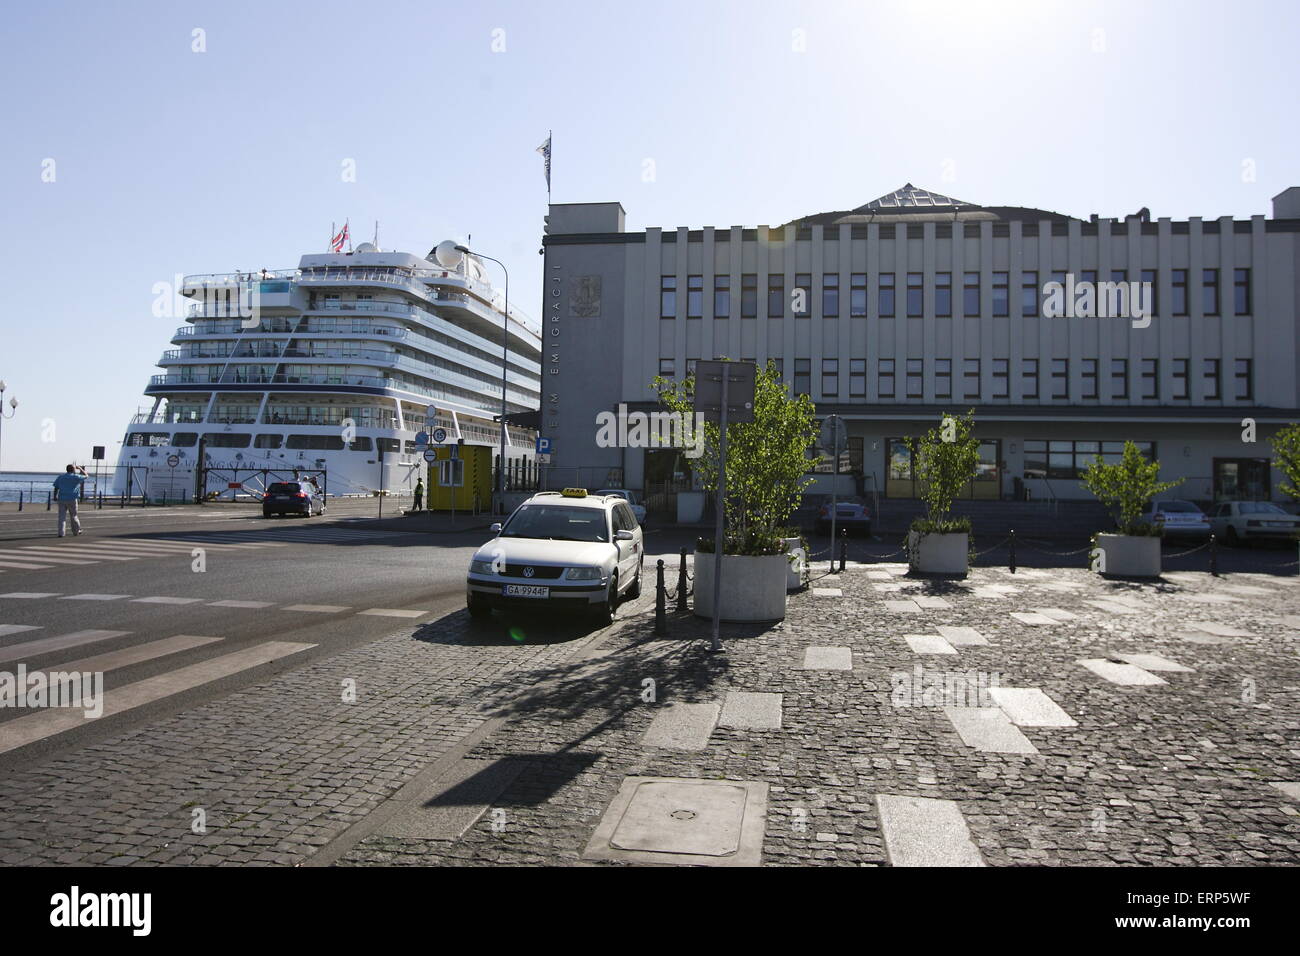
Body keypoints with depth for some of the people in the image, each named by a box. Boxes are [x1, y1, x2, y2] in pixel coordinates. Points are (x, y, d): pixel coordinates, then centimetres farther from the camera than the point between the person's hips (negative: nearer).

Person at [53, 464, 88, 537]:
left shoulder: (61, 477, 8)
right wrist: (80, 468, 23)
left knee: (62, 517, 0)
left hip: (61, 499, 3)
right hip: (72, 499, -3)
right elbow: (85, 476, 12)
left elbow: (56, 487, 5)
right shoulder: (76, 477, -4)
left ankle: (61, 533, -7)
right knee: (74, 516, 11)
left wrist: (55, 496, 12)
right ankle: (76, 531, 24)